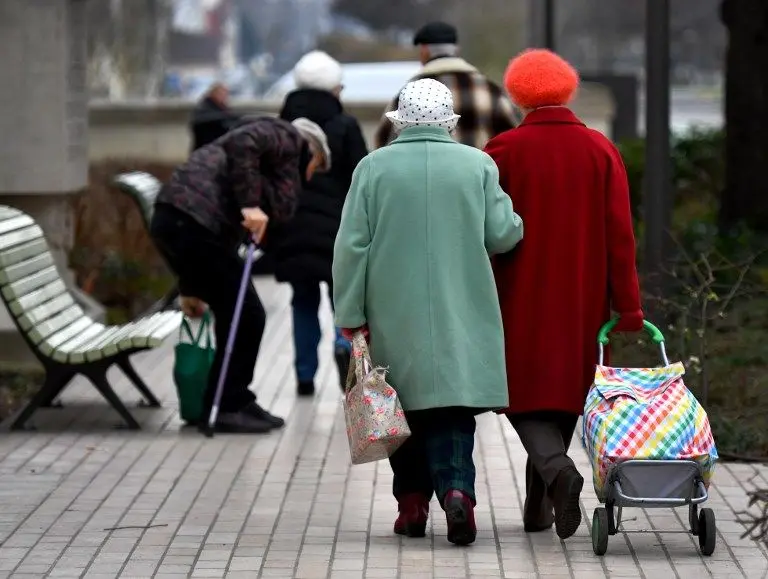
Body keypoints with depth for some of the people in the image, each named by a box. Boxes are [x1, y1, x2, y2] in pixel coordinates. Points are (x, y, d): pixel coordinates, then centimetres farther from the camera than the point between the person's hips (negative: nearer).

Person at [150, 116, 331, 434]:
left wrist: (191, 288, 28)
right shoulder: (288, 137, 8)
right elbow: (242, 144, -14)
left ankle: (235, 403, 25)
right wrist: (250, 204, -18)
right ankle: (226, 409, 5)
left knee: (236, 316, 18)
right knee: (246, 316, -2)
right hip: (194, 220, -10)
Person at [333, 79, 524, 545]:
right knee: (453, 410, 1)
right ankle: (456, 488, -21)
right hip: (462, 315, 0)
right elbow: (502, 235, -2)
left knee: (405, 408, 12)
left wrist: (351, 314, 2)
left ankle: (413, 505, 14)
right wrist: (516, 222, 21)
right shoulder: (478, 165, -1)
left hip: (394, 318, 0)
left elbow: (352, 246, -3)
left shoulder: (374, 167, -1)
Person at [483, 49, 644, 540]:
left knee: (527, 392, 4)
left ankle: (557, 470, -24)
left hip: (521, 302, -3)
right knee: (563, 390, 14)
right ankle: (538, 508, 18)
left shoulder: (505, 151, -7)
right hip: (581, 303, 3)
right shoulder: (600, 150, -1)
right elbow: (620, 233, -4)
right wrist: (628, 306, -1)